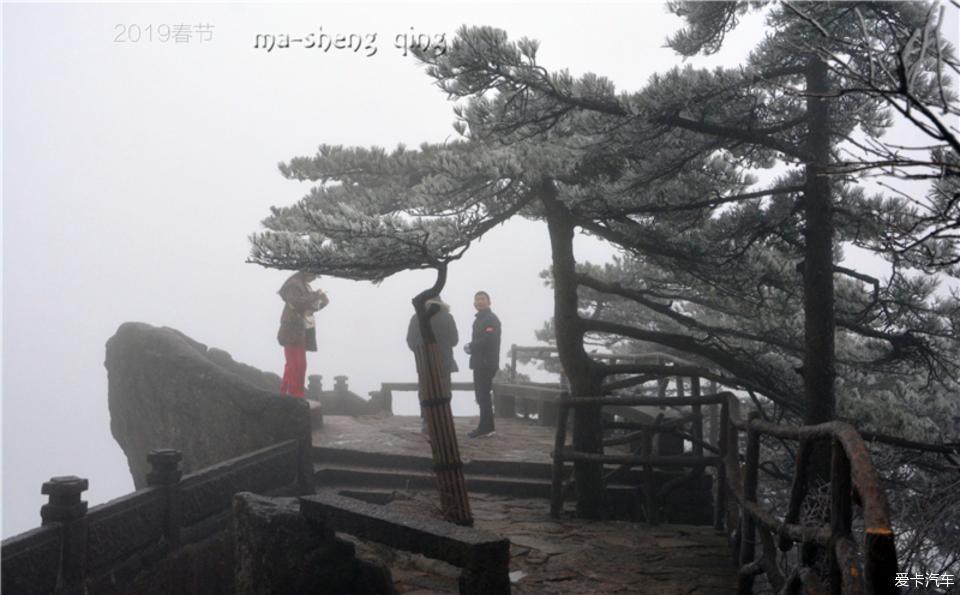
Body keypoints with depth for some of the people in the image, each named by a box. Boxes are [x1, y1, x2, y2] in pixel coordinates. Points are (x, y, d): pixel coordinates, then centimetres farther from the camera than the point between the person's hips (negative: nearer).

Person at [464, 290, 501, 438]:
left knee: (483, 395, -8)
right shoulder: (479, 319, 20)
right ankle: (486, 427, 20)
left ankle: (485, 428, -6)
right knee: (482, 395, 13)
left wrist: (470, 346, -13)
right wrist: (471, 347, 2)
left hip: (486, 364, -10)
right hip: (479, 363, 10)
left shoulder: (491, 319, -12)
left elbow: (488, 340, -23)